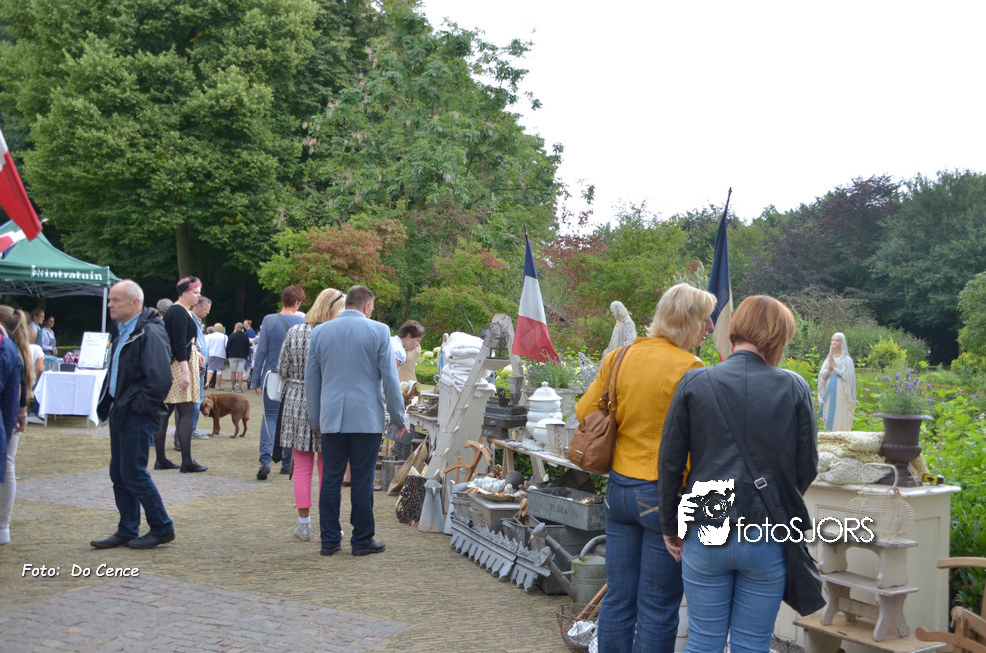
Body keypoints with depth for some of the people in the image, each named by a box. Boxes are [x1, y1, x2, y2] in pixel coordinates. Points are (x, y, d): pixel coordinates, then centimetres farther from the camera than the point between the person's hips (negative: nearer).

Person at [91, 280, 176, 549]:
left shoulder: (150, 333, -17)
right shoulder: (124, 334, 15)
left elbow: (160, 380, -24)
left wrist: (137, 407, -17)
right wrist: (108, 406, 14)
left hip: (138, 416, -10)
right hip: (121, 414, 10)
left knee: (133, 472, -5)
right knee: (119, 474, 12)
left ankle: (162, 528, 8)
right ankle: (127, 532, 21)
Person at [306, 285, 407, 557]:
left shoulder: (320, 332, 7)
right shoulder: (378, 331, -3)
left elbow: (311, 379, 12)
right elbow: (390, 378, -3)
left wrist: (315, 420, 20)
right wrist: (399, 418, 5)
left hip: (331, 419, 3)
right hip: (367, 419, -3)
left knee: (331, 478, 8)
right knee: (362, 480, 3)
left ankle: (329, 540, 11)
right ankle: (362, 540, 9)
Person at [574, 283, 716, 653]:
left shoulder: (619, 357, 3)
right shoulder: (688, 369, -16)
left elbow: (584, 412, 9)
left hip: (619, 487, 6)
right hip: (663, 494, -6)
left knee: (617, 599, 15)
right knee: (658, 609, 5)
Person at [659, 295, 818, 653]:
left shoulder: (694, 382, -3)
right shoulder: (794, 388, -4)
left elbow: (670, 462, -1)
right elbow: (807, 466, 1)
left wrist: (670, 527, 10)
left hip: (706, 534, 0)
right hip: (768, 542, 0)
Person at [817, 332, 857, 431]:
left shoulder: (846, 359, -2)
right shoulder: (828, 359, 12)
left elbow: (847, 375, -12)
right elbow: (822, 375, 7)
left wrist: (834, 368, -11)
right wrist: (829, 368, -11)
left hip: (840, 392, -5)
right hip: (829, 392, 5)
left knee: (840, 418, -7)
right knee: (830, 415, 5)